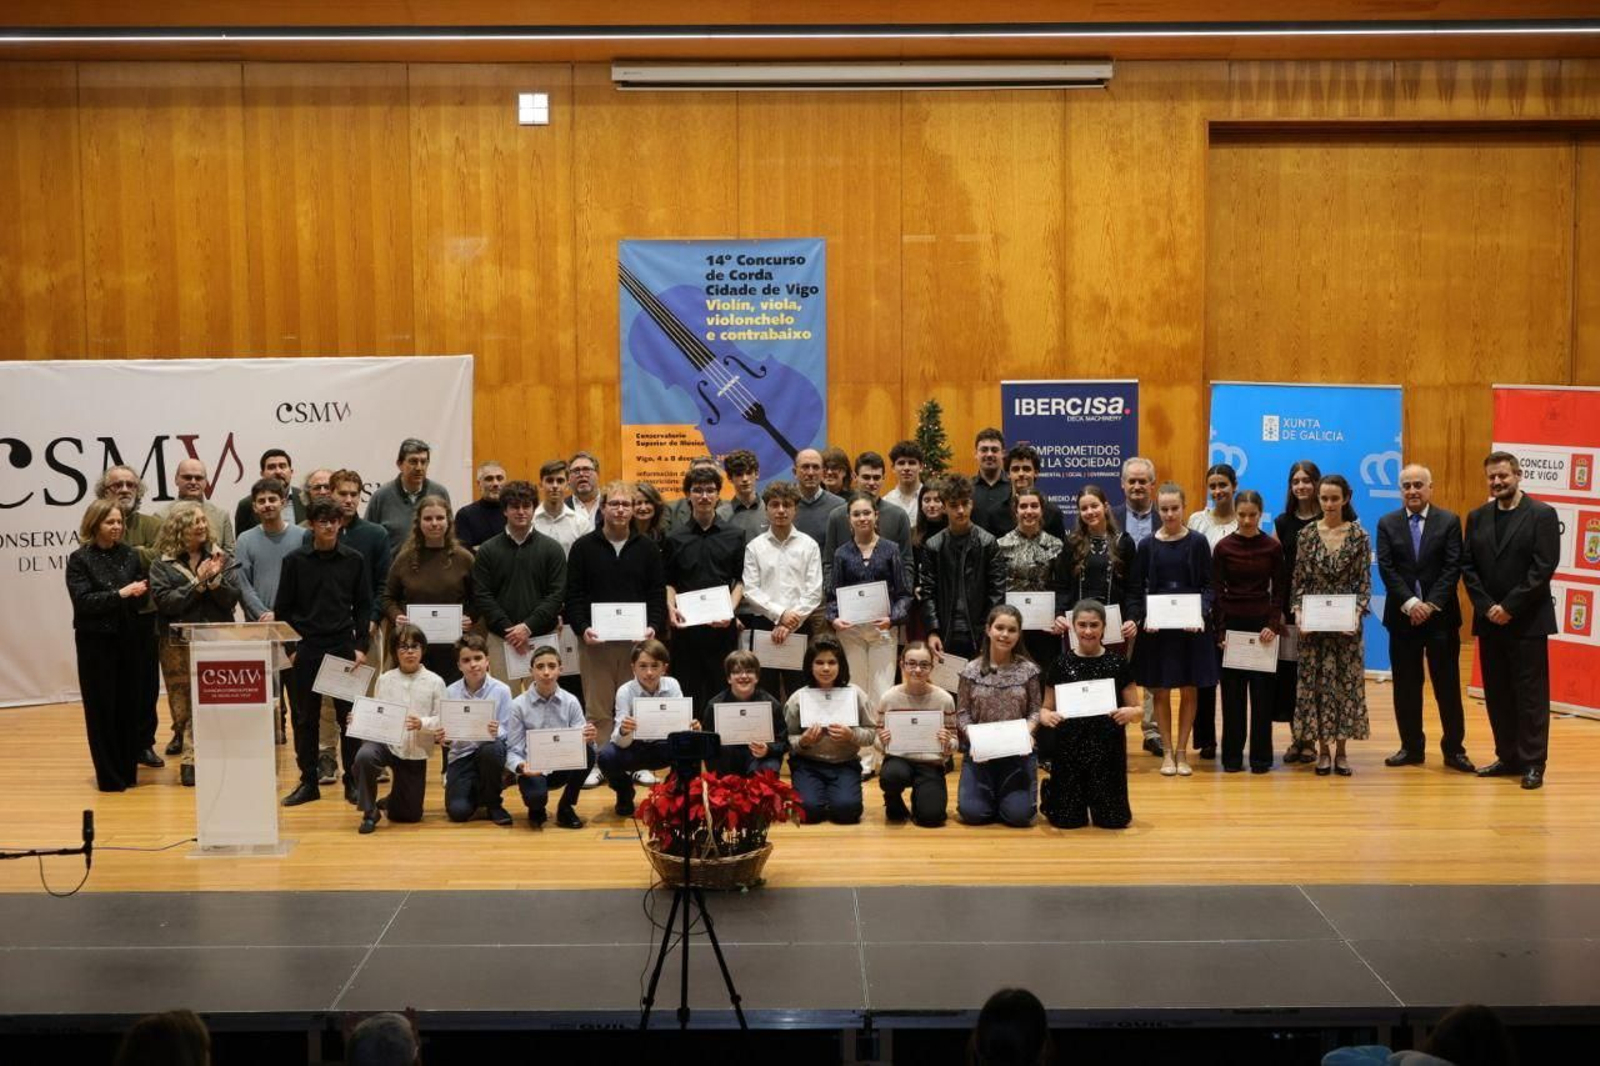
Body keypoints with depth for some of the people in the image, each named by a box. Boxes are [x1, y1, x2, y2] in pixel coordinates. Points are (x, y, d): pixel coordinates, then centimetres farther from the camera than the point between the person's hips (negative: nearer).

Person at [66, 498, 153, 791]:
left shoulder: (131, 555, 6)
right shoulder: (79, 560, -3)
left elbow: (144, 593, 7)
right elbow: (83, 600, -13)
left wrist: (141, 592, -15)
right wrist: (120, 594, -19)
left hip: (130, 640, 3)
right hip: (96, 643, -3)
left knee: (130, 706, 6)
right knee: (102, 709, 1)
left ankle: (128, 771, 16)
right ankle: (109, 776, 8)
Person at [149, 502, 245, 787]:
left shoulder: (221, 558, 8)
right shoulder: (163, 564, 4)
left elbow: (232, 599, 2)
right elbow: (165, 602, -8)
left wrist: (215, 579, -14)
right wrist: (197, 583, -11)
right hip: (179, 644, -1)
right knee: (183, 706, 1)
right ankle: (191, 758, 12)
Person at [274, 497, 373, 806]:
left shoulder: (354, 560, 2)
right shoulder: (295, 561, 0)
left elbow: (363, 606, 5)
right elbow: (283, 608, 4)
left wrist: (360, 646, -2)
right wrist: (289, 648, -3)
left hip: (343, 646, 0)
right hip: (306, 649, 0)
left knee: (350, 717, 2)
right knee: (305, 719, 6)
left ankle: (353, 782, 11)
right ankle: (308, 782, 14)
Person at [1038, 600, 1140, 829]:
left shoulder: (1118, 664, -1)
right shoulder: (1061, 664, 0)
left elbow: (1139, 710, 1)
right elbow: (1046, 708, 6)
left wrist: (1129, 713, -22)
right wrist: (1047, 716, -17)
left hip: (1107, 750, 0)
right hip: (1069, 749, 0)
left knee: (1113, 820, 0)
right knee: (1069, 820, 0)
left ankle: (1096, 799, 34)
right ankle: (1051, 792, 35)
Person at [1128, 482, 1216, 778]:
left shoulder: (1197, 543, 0)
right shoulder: (1147, 545, 1)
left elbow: (1209, 585, 2)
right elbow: (1136, 589, 3)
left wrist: (1202, 613, -14)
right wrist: (1142, 617, -12)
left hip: (1191, 627, 0)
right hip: (1157, 628, 0)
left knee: (1188, 691, 5)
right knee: (1161, 691, 4)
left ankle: (1182, 751, 15)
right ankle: (1167, 752, 14)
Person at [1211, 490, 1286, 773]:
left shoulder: (1273, 547, 0)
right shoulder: (1223, 547, -1)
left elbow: (1279, 590, 2)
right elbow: (1217, 591, 0)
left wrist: (1273, 624, -10)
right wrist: (1220, 631, -7)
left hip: (1263, 625, 0)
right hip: (1232, 624, 0)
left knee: (1262, 691, 2)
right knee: (1232, 693, 3)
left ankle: (1261, 756, 9)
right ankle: (1232, 755, 10)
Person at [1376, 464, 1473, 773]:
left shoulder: (1449, 522, 1)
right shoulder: (1387, 524, 5)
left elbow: (1452, 568, -5)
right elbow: (1386, 569, -3)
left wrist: (1431, 605, -15)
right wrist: (1410, 603, -15)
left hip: (1440, 616, -2)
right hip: (1402, 616, 2)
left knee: (1447, 685, 1)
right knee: (1406, 687, 6)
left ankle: (1454, 749, 8)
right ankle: (1411, 748, 15)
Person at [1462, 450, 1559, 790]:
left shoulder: (1542, 514, -4)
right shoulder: (1477, 517, 10)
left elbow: (1544, 567, -11)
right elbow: (1468, 567, 6)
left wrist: (1509, 607, -14)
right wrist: (1486, 607, -8)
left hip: (1527, 621, -5)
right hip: (1489, 621, 5)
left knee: (1531, 694, -1)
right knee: (1497, 694, 8)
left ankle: (1532, 763, 5)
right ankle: (1508, 758, 16)